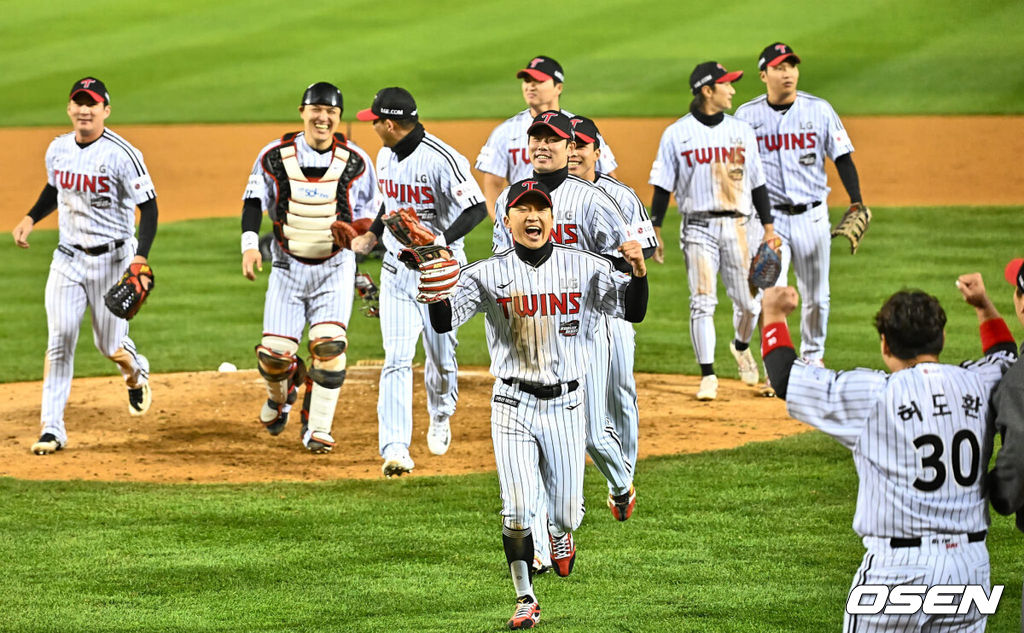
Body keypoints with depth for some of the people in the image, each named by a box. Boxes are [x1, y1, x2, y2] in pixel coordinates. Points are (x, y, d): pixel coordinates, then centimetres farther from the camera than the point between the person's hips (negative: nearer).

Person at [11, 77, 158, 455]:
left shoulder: (122, 154, -16)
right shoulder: (58, 150, 2)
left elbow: (148, 207, -15)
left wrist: (141, 258, -26)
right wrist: (31, 219, 6)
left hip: (113, 259, -4)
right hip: (68, 257, 4)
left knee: (109, 345, 4)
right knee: (59, 339, -9)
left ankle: (136, 375, 41)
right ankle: (52, 429, -8)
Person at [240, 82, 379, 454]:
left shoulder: (355, 161, -4)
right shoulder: (275, 156, -3)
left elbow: (370, 214, 4)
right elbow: (254, 201, 1)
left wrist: (353, 230, -18)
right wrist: (250, 243, -14)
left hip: (335, 267, -1)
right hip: (288, 266, 1)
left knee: (329, 347, -16)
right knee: (274, 352, -5)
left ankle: (317, 429, -3)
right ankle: (281, 393, 32)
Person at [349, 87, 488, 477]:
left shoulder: (442, 160, -20)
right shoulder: (386, 156, 6)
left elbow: (477, 208, -25)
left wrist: (444, 239, -37)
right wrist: (373, 234, 11)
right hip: (397, 272, 5)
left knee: (441, 355, 8)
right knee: (396, 359, -8)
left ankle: (440, 418, 40)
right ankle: (395, 449, -16)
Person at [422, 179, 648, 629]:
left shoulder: (585, 268, -1)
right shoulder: (488, 274, -3)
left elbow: (632, 312, -5)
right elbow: (444, 321, -11)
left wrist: (638, 271, -24)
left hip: (566, 405, 1)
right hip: (513, 404, -1)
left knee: (566, 511, 6)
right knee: (517, 511, -9)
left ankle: (560, 533, 44)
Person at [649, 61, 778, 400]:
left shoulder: (741, 131, 9)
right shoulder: (677, 134, 1)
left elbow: (757, 182, 12)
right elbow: (663, 186, 2)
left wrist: (769, 226, 7)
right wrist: (654, 231, -4)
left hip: (739, 226, 3)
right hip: (698, 228, -3)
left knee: (749, 301, 5)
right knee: (702, 302, -10)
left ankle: (741, 346, 36)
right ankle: (708, 376, -4)